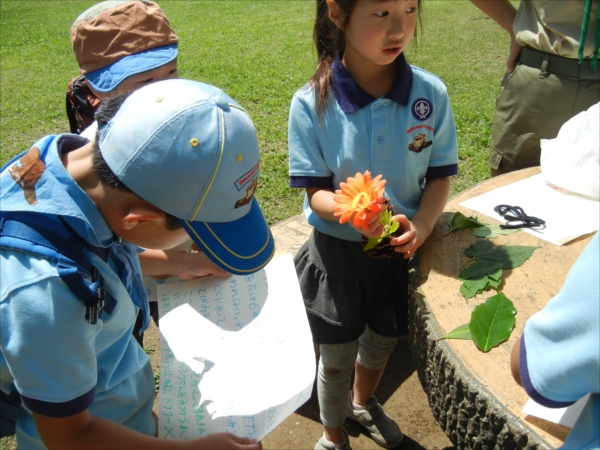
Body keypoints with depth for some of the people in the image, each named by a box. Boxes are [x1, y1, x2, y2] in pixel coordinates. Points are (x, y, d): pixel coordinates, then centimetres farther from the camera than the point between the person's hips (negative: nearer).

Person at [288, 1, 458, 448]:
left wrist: (421, 225, -24)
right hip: (337, 250, -2)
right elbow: (316, 192, -17)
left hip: (401, 248, 3)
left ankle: (364, 402, 61)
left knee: (383, 341, 26)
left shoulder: (431, 93, -15)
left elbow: (440, 175, -6)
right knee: (337, 357, 17)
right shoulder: (311, 104, -21)